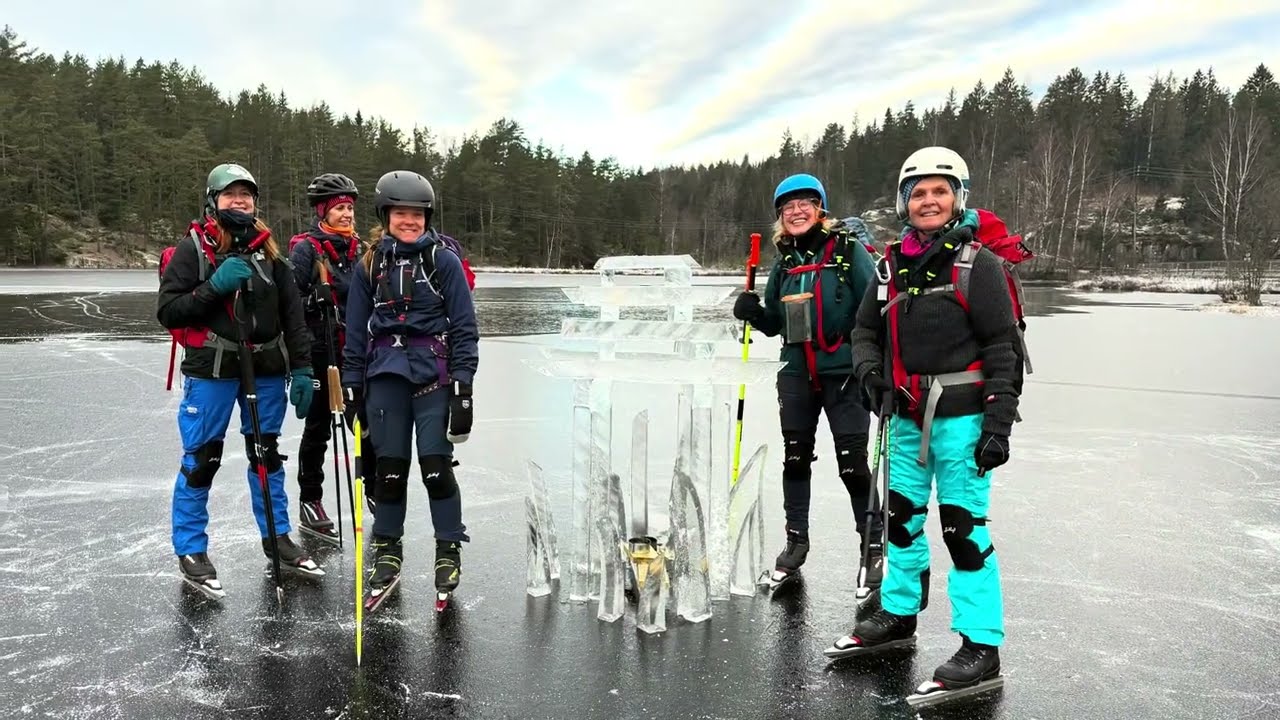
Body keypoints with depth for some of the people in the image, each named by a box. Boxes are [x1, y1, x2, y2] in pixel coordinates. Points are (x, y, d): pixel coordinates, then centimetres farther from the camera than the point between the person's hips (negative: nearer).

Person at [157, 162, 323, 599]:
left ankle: (277, 538, 27)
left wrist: (301, 369, 3)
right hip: (210, 371, -4)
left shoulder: (268, 251, 9)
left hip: (266, 370, 4)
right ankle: (190, 551, 15)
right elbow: (168, 312, -8)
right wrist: (214, 287, -20)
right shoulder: (192, 249, -3)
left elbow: (292, 314, 8)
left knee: (267, 455, 14)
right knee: (201, 459, 0)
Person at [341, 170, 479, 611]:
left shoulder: (444, 261, -2)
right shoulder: (370, 264, 7)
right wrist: (352, 388, 8)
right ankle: (387, 555, 23)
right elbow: (355, 331, 11)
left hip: (433, 375, -3)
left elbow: (464, 328, -3)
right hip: (385, 376, 3)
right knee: (389, 467, 7)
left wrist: (462, 388, -8)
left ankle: (449, 554, 14)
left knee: (436, 467, -4)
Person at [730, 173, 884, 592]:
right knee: (795, 458, 13)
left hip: (844, 373, -5)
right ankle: (796, 541, 29)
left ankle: (874, 545, 16)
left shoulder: (849, 250, -6)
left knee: (853, 463, -2)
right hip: (796, 374, 5)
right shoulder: (785, 261, 10)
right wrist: (752, 313, -5)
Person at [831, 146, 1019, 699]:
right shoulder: (892, 266, 9)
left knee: (964, 527, -4)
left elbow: (1003, 347, -10)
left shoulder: (977, 263, -8)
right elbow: (866, 329, 18)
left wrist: (998, 423, -15)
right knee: (901, 517, 16)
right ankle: (898, 613, 34)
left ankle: (981, 645, 7)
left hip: (961, 419, -6)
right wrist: (869, 368, -3)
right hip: (907, 418, 6)